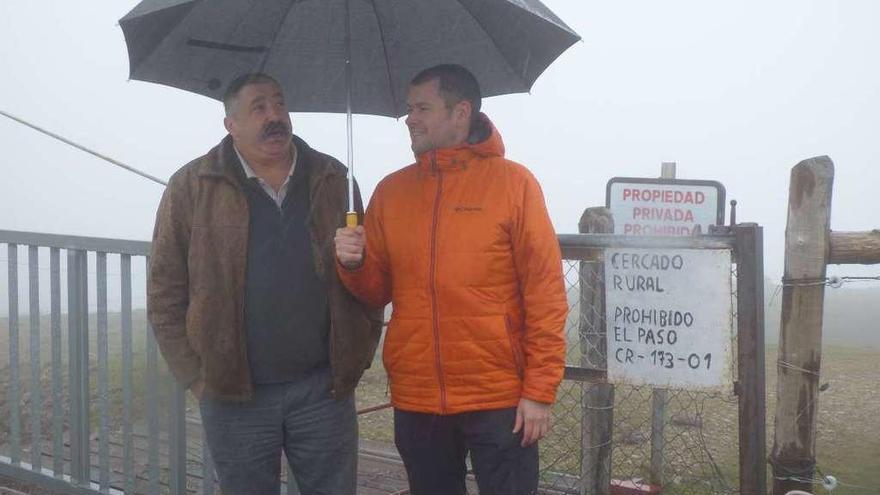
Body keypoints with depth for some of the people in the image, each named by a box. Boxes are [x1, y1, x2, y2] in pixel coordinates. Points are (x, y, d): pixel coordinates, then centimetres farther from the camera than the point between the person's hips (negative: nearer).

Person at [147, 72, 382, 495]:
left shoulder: (331, 179, 6)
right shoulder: (191, 187, -1)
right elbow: (165, 294, 2)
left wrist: (358, 357, 4)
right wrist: (197, 378, -2)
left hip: (322, 389, 2)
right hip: (234, 396, -1)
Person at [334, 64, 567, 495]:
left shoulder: (512, 182, -5)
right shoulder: (391, 190, 6)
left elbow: (545, 293, -7)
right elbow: (377, 291, 11)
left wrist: (540, 391, -10)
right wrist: (354, 264, -11)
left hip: (499, 400, -4)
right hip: (415, 400, 4)